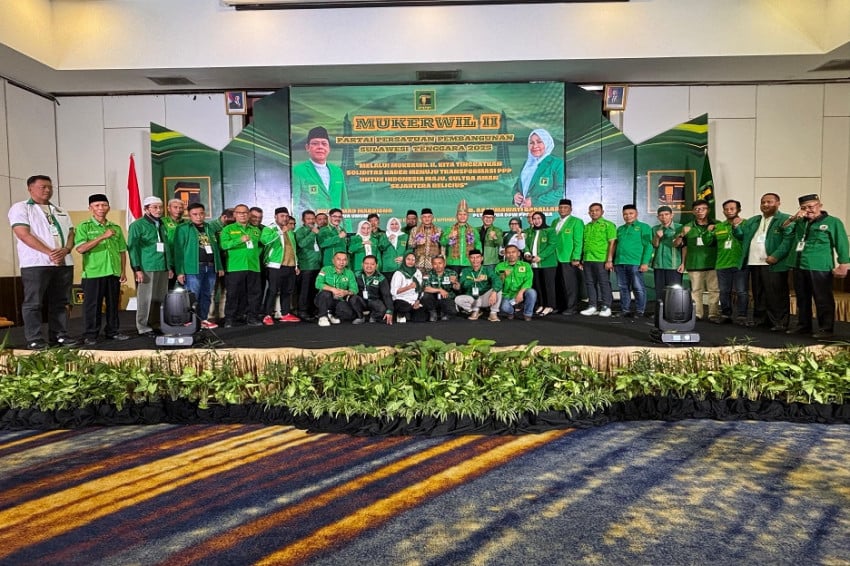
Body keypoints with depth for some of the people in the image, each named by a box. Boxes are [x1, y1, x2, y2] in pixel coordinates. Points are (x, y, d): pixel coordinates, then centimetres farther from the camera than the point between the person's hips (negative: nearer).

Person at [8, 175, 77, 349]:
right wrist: (49, 252, -17)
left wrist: (65, 250, -8)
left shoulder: (60, 211, 20)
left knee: (60, 302, 7)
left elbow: (71, 233, 14)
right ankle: (34, 339, 1)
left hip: (64, 263, 6)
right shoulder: (20, 208, 2)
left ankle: (59, 335, 13)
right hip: (36, 263, -5)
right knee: (33, 303, -2)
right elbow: (24, 234, -10)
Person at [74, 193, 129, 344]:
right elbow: (80, 249, -13)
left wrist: (123, 271, 8)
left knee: (113, 304, 10)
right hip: (93, 274, -4)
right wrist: (102, 237, -21)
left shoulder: (116, 228, 12)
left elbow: (122, 251, 15)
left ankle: (113, 331, 21)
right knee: (92, 305, 1)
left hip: (114, 273, 4)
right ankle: (90, 335, 9)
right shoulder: (84, 226, 0)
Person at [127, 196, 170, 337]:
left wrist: (170, 266, 17)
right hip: (146, 269, -6)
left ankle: (157, 325, 16)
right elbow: (132, 247, -7)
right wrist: (137, 269, -14)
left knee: (160, 299, 7)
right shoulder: (137, 225, -1)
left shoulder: (162, 225, 19)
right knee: (145, 299, -3)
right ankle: (143, 328, 5)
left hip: (163, 268, 6)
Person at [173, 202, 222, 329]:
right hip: (193, 268, -6)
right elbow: (178, 251, -7)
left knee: (206, 295, 11)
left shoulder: (210, 228, 15)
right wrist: (180, 271, -14)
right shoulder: (183, 228, -3)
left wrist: (220, 267, 14)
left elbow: (216, 248, 18)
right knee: (192, 297, -3)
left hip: (211, 267, 6)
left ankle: (203, 319, 21)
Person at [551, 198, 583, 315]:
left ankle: (572, 308, 4)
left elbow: (578, 242, -9)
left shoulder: (576, 222, -2)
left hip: (569, 258, -6)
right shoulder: (555, 222, 17)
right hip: (556, 258, 6)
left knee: (570, 284, -3)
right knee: (560, 283, 9)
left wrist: (576, 258, -15)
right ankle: (562, 306, 16)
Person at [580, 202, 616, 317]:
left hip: (601, 260, -6)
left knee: (604, 283, -1)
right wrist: (581, 260, 13)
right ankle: (592, 306, 15)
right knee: (590, 283, 8)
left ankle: (606, 307, 6)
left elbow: (612, 243, -6)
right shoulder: (586, 226, 17)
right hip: (587, 259, 6)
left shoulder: (608, 225, 0)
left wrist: (609, 260, -14)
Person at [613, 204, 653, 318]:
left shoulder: (644, 227, 4)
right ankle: (625, 310, 14)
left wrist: (645, 262, -11)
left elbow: (648, 246, -2)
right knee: (623, 288, 8)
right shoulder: (620, 229, 20)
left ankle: (640, 311, 5)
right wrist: (614, 262, 14)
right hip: (620, 263, 5)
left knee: (638, 288, -2)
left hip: (635, 263, -5)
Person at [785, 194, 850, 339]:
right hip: (799, 267, 6)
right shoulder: (800, 223, 17)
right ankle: (803, 325, 22)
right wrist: (793, 218, 1)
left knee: (823, 299, -4)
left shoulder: (833, 222, 1)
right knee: (802, 299, 13)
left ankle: (826, 329, 3)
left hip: (820, 268, -6)